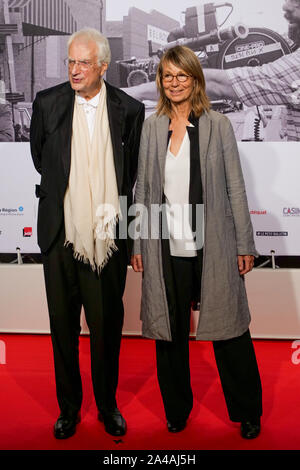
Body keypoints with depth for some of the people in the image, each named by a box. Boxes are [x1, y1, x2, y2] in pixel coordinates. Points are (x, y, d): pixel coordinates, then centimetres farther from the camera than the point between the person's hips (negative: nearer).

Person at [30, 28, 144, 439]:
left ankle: (108, 405, 32)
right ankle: (69, 407, 31)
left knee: (108, 326, 11)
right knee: (63, 325, 12)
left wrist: (115, 211, 7)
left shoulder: (129, 110, -1)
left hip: (108, 236, -1)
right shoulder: (47, 103, 1)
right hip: (61, 235, 1)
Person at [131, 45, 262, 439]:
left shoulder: (218, 125, 1)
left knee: (229, 329, 6)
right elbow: (143, 190, 8)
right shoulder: (151, 127, 7)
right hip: (166, 246, 3)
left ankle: (247, 412, 27)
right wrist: (138, 245, 6)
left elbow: (235, 188, 0)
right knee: (169, 331, 12)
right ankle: (177, 410, 33)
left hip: (213, 246, -2)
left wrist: (244, 244, -2)